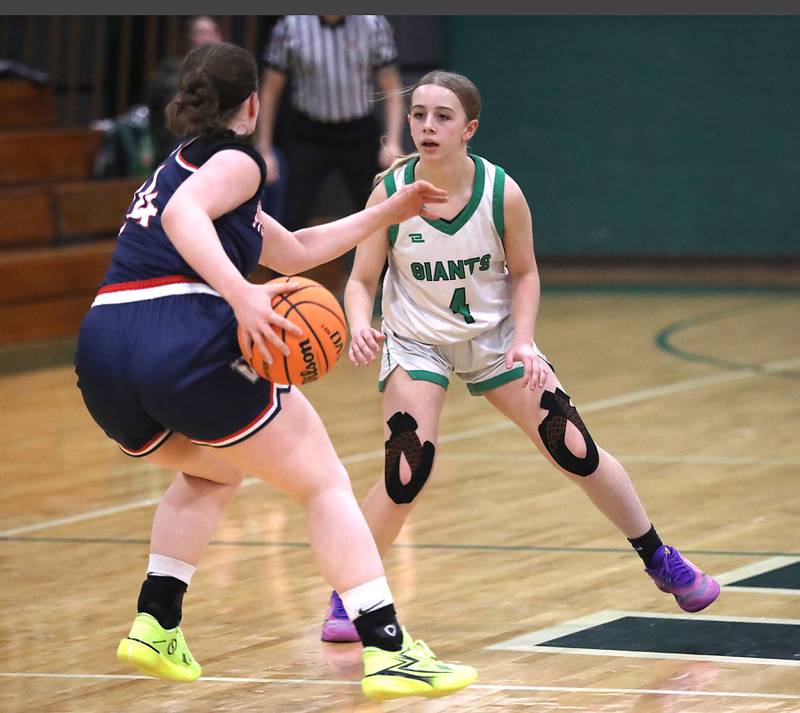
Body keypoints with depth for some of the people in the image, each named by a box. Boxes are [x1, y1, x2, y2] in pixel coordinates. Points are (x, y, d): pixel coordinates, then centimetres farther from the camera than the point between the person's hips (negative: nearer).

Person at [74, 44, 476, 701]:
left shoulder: (180, 165, 32)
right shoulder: (235, 158, 6)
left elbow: (294, 252, 42)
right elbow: (182, 214, -18)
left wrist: (387, 214, 46)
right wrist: (241, 294, -26)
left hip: (101, 352, 8)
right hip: (185, 342, -8)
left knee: (213, 473, 34)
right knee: (324, 483, 5)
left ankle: (155, 623, 17)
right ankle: (389, 652, -6)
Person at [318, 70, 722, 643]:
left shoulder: (502, 193, -18)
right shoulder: (390, 193, -19)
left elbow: (524, 274, -4)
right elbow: (362, 280, -13)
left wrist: (523, 341, -18)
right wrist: (361, 326, -34)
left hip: (495, 337, 1)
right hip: (416, 343, -1)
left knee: (576, 452, -3)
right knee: (408, 472, -21)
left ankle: (661, 561, 18)